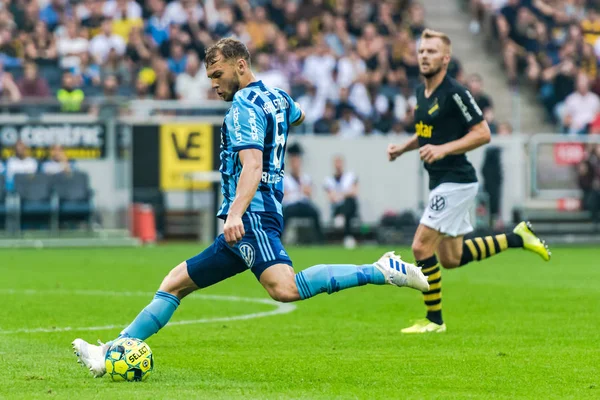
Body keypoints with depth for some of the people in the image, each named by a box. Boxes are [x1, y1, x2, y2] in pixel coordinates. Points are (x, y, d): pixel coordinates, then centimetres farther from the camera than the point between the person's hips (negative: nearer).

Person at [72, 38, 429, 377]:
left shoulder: (245, 105, -8)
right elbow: (297, 116, 45)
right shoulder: (277, 98, 19)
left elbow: (252, 167, -22)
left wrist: (235, 214, -35)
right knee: (175, 283, 12)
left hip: (253, 216, -11)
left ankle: (381, 271, -30)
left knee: (285, 288, -33)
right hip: (247, 224, 11)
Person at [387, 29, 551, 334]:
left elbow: (482, 133, -17)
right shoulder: (421, 92, 11)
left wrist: (443, 149, -24)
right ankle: (517, 238, 27)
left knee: (421, 247, -12)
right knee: (451, 258, 14)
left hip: (456, 181, -10)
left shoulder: (454, 93, -16)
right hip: (441, 181, 10)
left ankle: (434, 320, 0)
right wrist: (402, 148, 10)